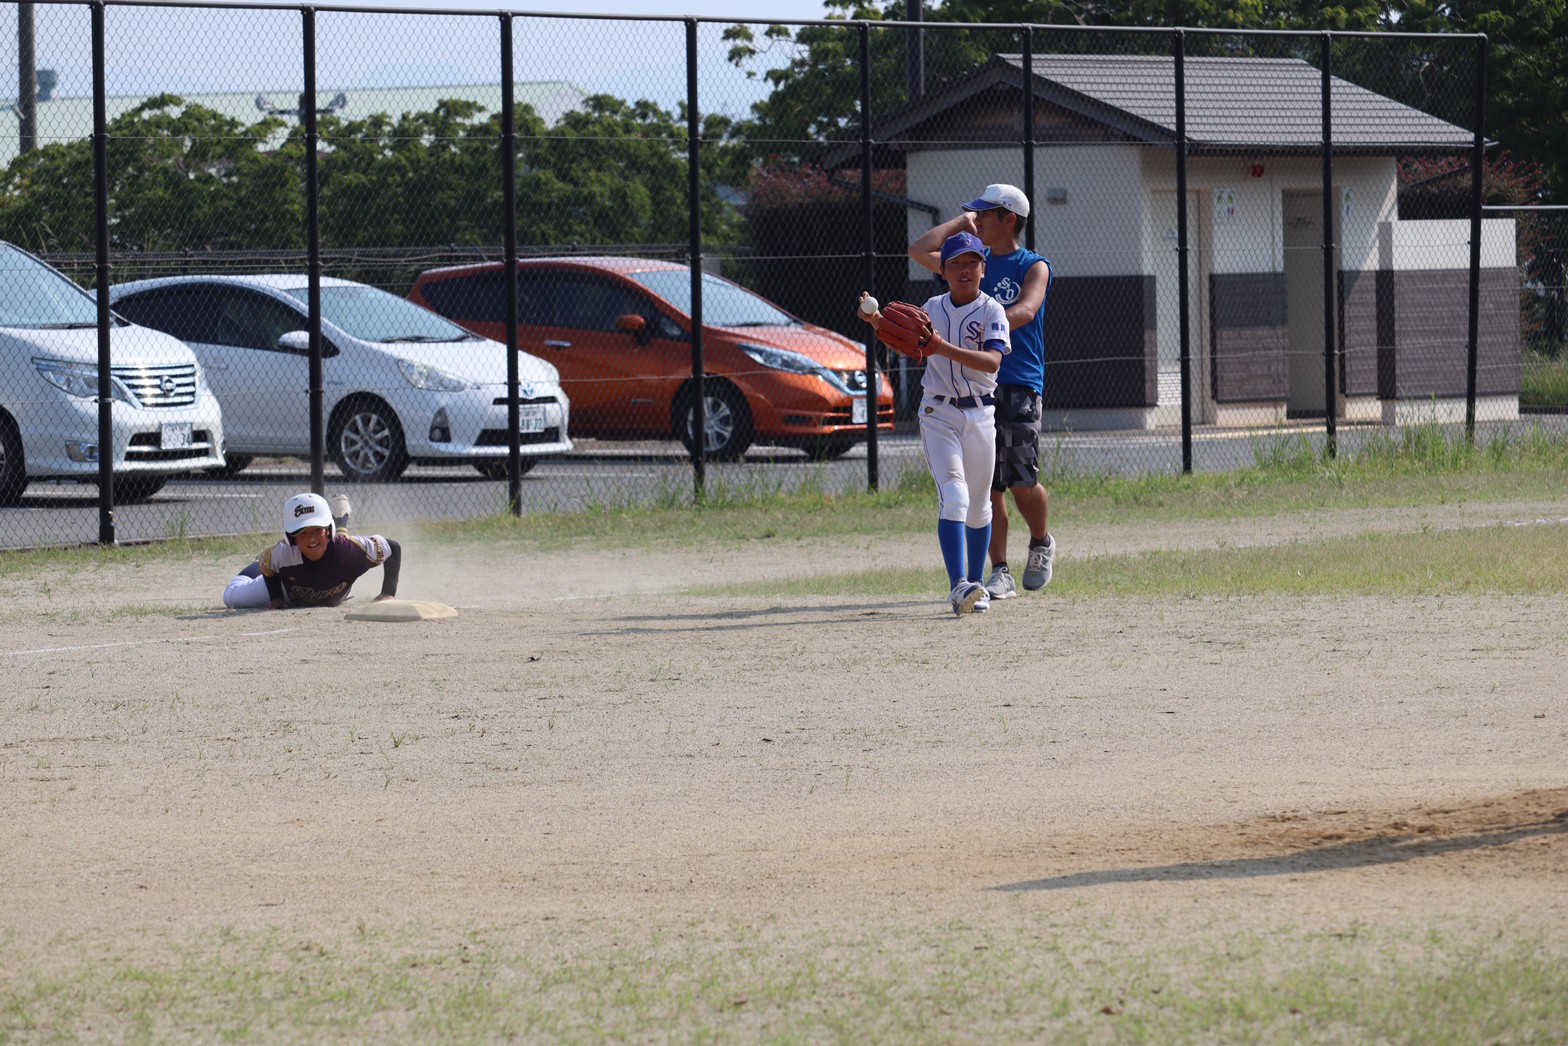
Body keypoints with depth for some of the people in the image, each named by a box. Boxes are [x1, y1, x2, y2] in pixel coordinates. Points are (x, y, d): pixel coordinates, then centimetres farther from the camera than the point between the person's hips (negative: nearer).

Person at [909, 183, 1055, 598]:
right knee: (987, 483, 0)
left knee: (1022, 481, -11)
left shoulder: (1034, 267, 1)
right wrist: (961, 223, 9)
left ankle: (1041, 543, 18)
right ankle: (1000, 573, 2)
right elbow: (920, 251, 9)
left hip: (1021, 383, -5)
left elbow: (1026, 310, -17)